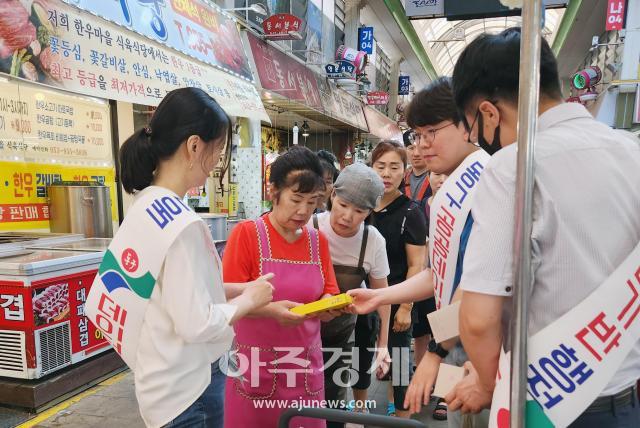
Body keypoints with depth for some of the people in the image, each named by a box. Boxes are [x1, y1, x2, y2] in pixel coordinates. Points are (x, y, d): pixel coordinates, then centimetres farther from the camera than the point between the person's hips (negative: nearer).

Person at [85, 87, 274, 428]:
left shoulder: (145, 206, 1)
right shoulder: (181, 224, -27)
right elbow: (197, 325, -26)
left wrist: (240, 288, 5)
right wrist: (249, 299, -10)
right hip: (185, 387, -8)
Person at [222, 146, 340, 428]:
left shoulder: (318, 241, 4)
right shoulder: (246, 234, -10)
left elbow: (328, 293, 7)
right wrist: (271, 310, -28)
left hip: (306, 364, 4)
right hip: (256, 366, -4)